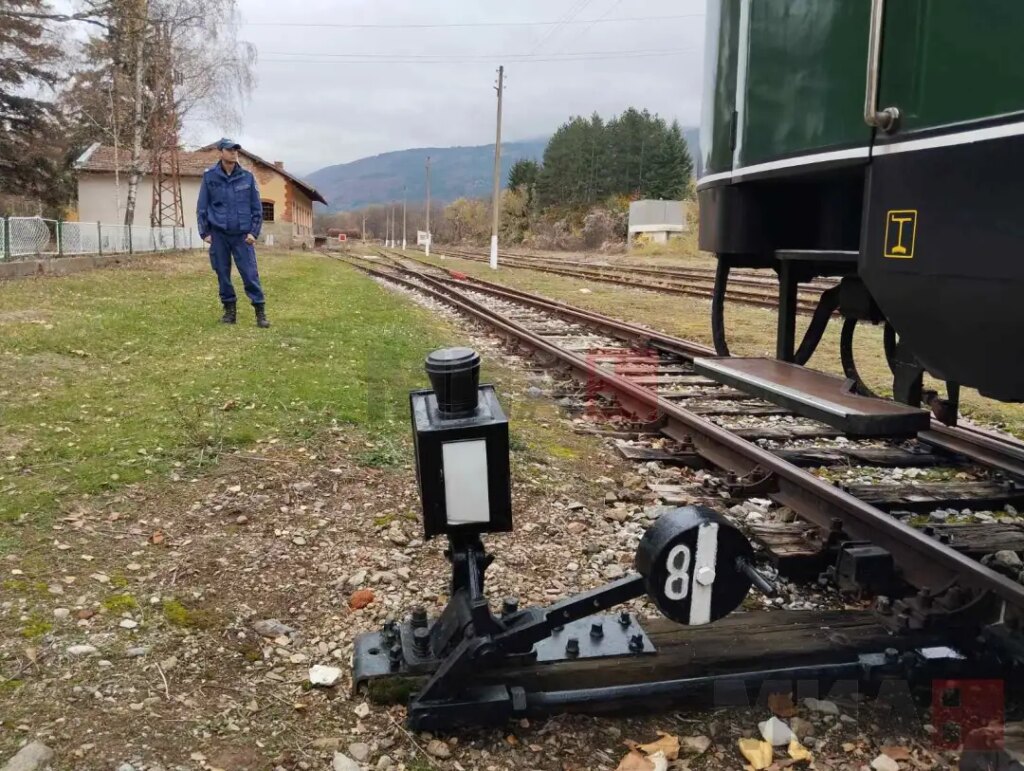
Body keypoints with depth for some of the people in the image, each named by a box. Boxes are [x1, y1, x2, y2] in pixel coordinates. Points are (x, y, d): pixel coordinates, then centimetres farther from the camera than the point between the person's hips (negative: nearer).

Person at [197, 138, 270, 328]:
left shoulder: (247, 177, 2)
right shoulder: (209, 176, 2)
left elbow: (257, 207, 5)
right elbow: (202, 207, 5)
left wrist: (254, 232, -3)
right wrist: (205, 232, 0)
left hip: (242, 235, -1)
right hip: (219, 234, 1)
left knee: (250, 274, -6)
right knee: (223, 274, 6)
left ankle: (260, 311, -1)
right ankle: (229, 309, 17)